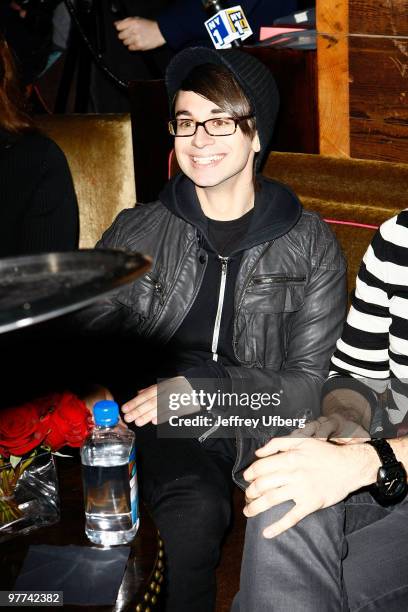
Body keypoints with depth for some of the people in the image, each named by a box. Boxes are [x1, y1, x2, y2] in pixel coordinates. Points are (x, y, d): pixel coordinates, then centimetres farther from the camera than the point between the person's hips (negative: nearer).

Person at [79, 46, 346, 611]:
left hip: (263, 423, 1)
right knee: (196, 507, -33)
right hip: (156, 428, 0)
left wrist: (200, 389, -14)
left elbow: (310, 380, 0)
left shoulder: (310, 244, 5)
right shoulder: (136, 232, 9)